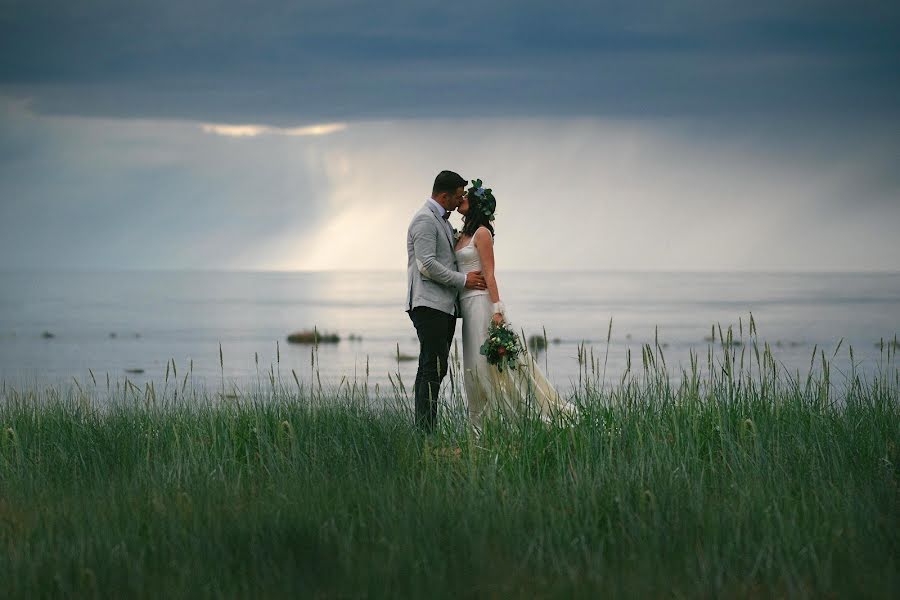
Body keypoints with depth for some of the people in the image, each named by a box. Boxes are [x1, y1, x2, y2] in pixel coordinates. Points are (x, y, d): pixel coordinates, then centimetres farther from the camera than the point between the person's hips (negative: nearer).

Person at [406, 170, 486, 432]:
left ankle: (424, 430, 6)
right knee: (434, 368, -15)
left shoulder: (442, 221, 23)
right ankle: (425, 431, -18)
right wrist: (463, 280, -12)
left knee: (431, 369, 7)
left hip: (445, 306, 10)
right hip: (429, 305, -10)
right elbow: (427, 265, -16)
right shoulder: (425, 219, -9)